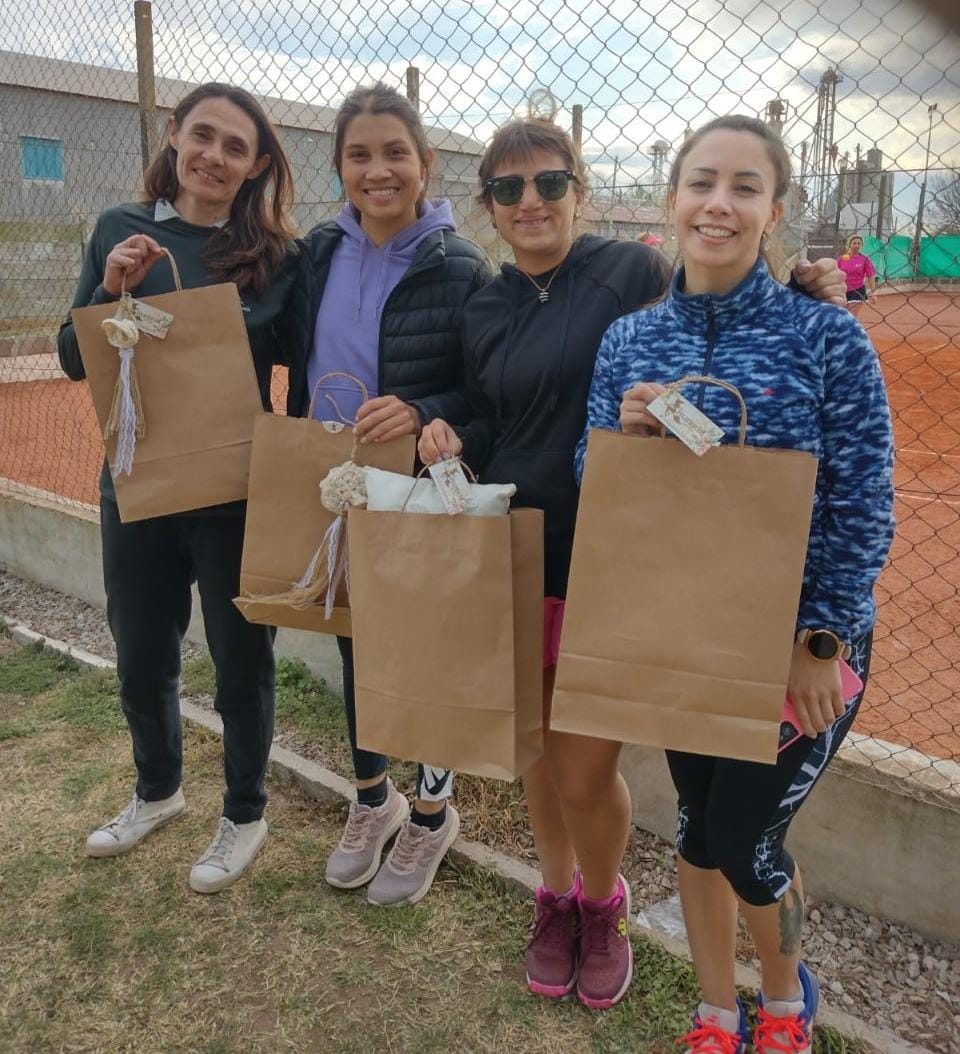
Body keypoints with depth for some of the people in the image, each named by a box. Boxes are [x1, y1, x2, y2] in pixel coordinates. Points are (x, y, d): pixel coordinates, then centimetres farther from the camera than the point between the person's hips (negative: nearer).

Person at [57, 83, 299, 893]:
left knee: (240, 655, 10)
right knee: (141, 656, 18)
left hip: (238, 491, -3)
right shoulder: (120, 231, 2)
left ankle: (245, 816, 33)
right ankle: (158, 791, 44)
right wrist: (111, 290, -15)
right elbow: (75, 361, 2)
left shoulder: (274, 255, -5)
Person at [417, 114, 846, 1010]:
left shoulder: (635, 271, -5)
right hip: (517, 563, 4)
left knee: (586, 773, 1)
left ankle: (603, 905, 34)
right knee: (539, 753, 17)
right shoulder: (483, 314, 8)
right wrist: (450, 442, -7)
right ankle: (557, 896, 44)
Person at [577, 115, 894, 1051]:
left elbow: (862, 510, -10)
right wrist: (625, 434, -19)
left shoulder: (826, 338, -12)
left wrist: (817, 643, -12)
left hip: (797, 646, -3)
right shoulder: (628, 339, -1)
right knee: (695, 829, 15)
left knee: (743, 840, 3)